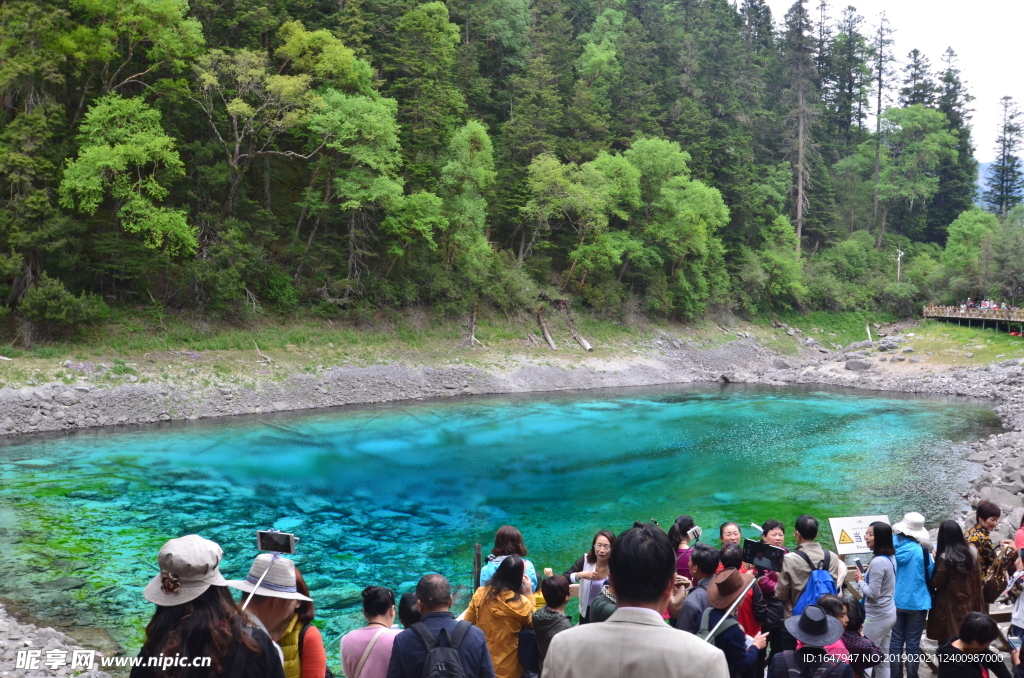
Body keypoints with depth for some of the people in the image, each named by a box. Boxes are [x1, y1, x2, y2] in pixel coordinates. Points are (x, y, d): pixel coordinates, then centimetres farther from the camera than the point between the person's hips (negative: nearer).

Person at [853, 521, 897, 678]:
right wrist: (865, 577, 4)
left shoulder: (877, 562, -25)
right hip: (889, 613, 9)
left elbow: (872, 593, -24)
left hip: (877, 617, -9)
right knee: (882, 659, 16)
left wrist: (861, 581, -8)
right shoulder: (891, 557, 4)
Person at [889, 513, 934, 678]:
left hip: (894, 601, 3)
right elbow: (931, 574, -2)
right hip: (916, 602, -3)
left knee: (896, 641, 11)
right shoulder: (921, 550, -17)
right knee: (913, 643, 6)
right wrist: (934, 559, 15)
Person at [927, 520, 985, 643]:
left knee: (946, 643, 6)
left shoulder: (945, 558, -22)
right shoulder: (973, 552, -4)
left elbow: (936, 583, -13)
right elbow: (977, 577, 7)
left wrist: (936, 560, -6)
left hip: (950, 607, -6)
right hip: (970, 604, 6)